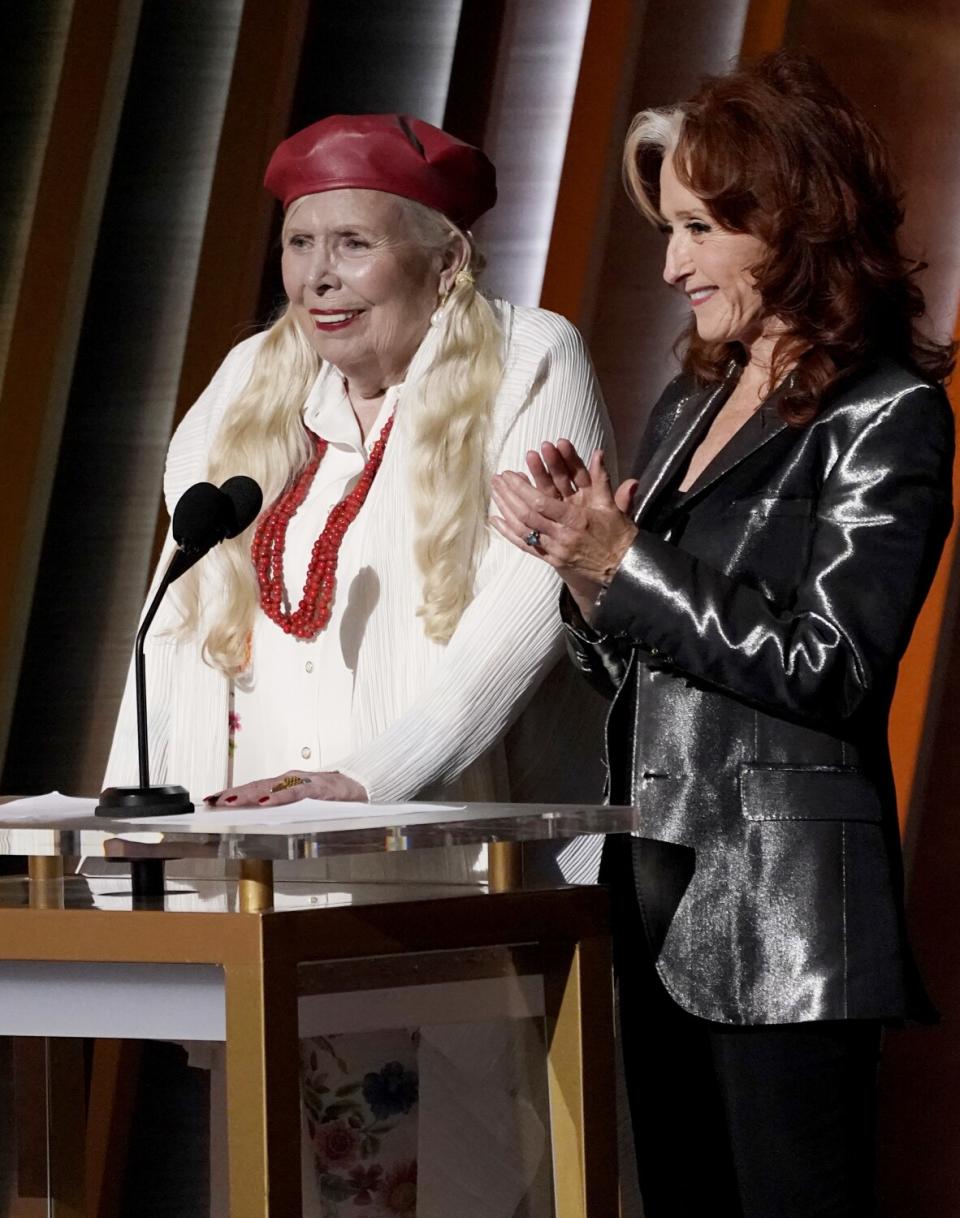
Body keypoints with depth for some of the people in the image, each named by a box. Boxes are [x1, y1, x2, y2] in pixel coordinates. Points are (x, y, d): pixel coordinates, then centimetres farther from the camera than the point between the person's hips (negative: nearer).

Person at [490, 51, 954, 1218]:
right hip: (663, 899, 8)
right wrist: (577, 562, -1)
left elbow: (831, 670, -15)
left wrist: (623, 562, -15)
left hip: (783, 915, -8)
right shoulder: (690, 404, 15)